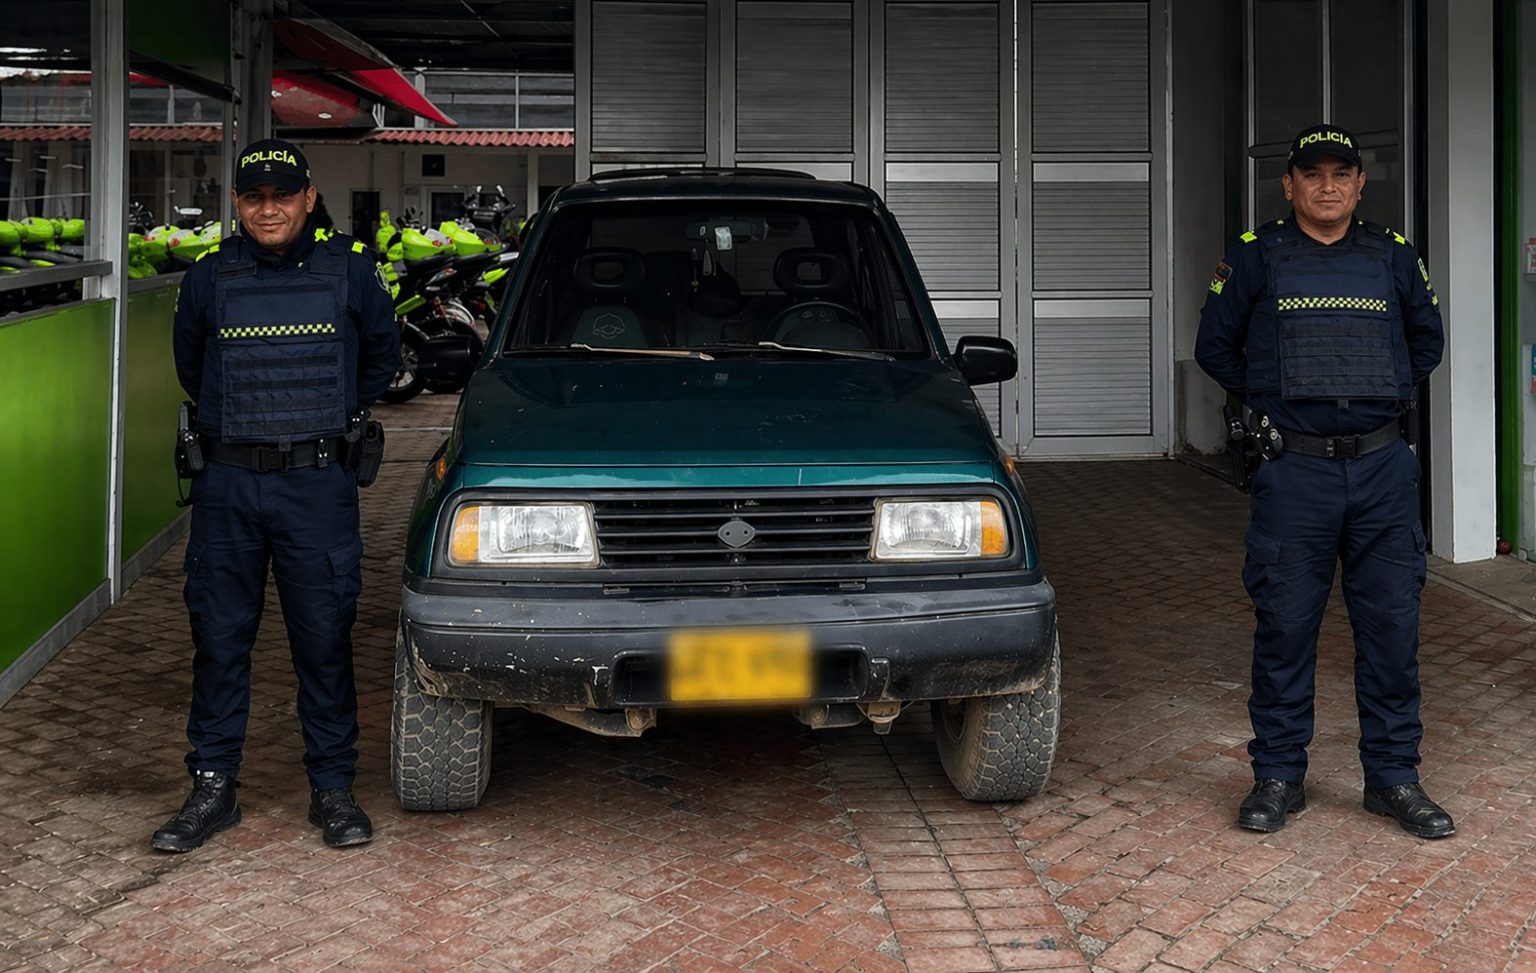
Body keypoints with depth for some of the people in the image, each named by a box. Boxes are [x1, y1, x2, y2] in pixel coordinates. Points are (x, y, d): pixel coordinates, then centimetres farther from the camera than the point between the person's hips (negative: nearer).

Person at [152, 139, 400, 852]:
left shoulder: (347, 270, 3)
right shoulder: (210, 278, 5)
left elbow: (382, 351, 19)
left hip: (319, 482, -1)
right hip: (226, 485, 2)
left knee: (324, 638, 2)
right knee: (218, 636, 5)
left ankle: (333, 787, 12)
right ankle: (213, 787, 15)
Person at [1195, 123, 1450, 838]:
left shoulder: (1394, 257, 10)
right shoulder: (1256, 258, 4)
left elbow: (1427, 341, 23)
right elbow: (1215, 346, 12)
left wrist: (1386, 398, 14)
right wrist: (1272, 402, 9)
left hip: (1383, 466, 2)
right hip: (1294, 471, -2)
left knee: (1392, 624, 4)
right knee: (1284, 625, 1)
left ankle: (1393, 776, 15)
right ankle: (1278, 775, 13)